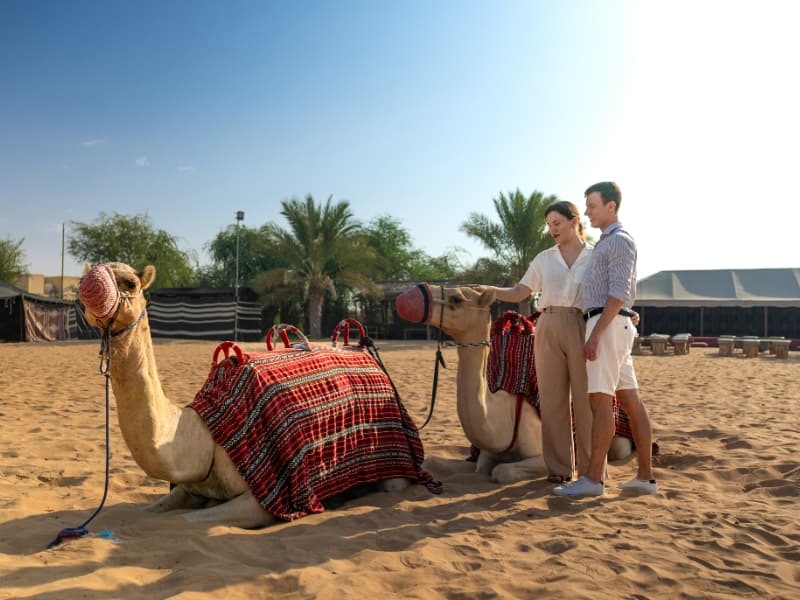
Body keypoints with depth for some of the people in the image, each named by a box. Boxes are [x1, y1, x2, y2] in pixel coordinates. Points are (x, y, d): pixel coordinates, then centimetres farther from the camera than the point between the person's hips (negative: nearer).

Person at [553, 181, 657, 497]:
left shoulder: (619, 240, -7)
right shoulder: (606, 243, 23)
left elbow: (619, 293, -17)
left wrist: (595, 336, -22)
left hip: (607, 325, -10)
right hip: (607, 327, 10)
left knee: (600, 400, -11)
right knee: (631, 401, 7)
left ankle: (593, 479, -10)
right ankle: (645, 476, 11)